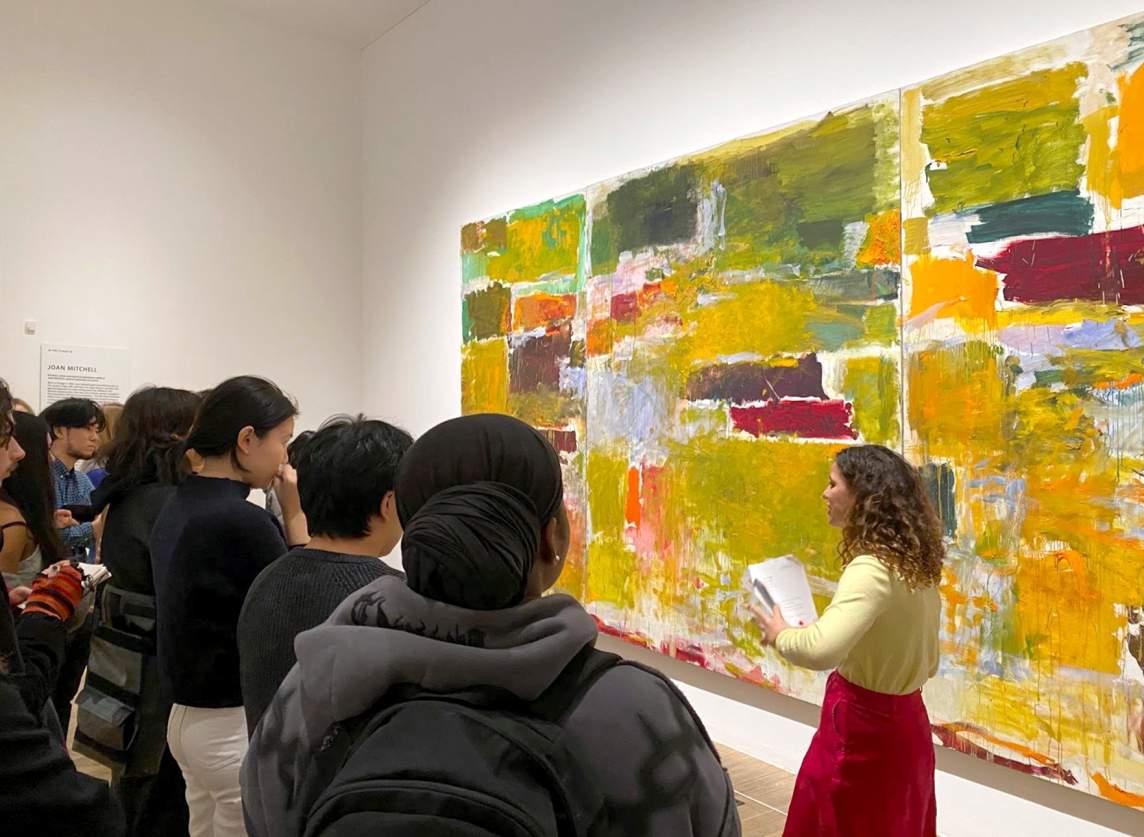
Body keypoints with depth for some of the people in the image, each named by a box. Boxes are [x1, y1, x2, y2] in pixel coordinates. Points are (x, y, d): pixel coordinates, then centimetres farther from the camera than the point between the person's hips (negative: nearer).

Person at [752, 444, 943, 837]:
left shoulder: (873, 569, -24)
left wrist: (780, 634, -20)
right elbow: (927, 663, 15)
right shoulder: (919, 569, 3)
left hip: (860, 727, -8)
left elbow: (821, 651, -40)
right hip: (905, 725, 8)